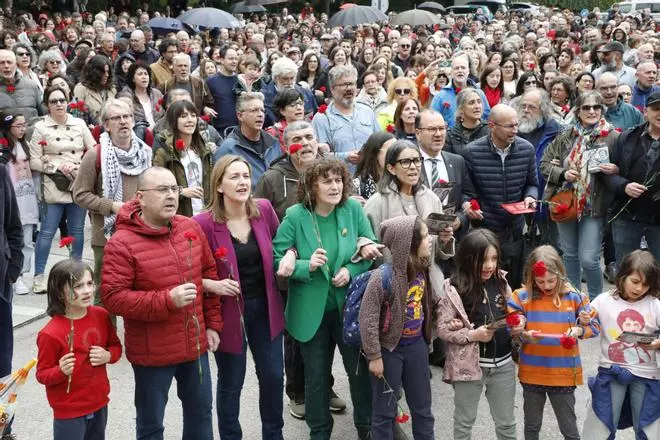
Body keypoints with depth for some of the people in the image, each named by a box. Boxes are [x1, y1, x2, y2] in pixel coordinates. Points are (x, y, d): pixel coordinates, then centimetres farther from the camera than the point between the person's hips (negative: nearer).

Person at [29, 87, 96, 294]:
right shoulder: (40, 127, -1)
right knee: (47, 231, -2)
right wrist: (58, 166, -13)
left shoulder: (79, 124, 6)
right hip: (54, 186, -3)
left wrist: (83, 167, -8)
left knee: (77, 230, 11)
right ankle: (39, 276, 5)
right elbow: (34, 161, -3)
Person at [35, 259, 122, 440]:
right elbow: (42, 374, -12)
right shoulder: (51, 333, -21)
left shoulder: (101, 316, -4)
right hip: (69, 411, -6)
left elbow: (115, 346, 10)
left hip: (99, 403, 6)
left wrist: (108, 356, -12)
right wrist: (61, 371, -32)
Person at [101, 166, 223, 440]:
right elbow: (112, 298, -21)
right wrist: (168, 300, -28)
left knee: (201, 410, 22)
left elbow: (209, 273, 10)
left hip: (195, 343, 5)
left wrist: (213, 323, 8)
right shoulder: (122, 243, -18)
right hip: (152, 352, -5)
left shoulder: (191, 228, 0)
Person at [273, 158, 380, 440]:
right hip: (312, 310, -2)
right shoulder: (295, 216, -13)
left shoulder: (353, 209, -7)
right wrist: (307, 266, -27)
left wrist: (351, 271, -17)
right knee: (316, 376, 14)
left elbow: (371, 250, -1)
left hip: (350, 307, 2)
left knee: (360, 369, 15)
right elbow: (277, 259, -12)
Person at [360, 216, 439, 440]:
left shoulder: (423, 269, -4)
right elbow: (367, 319, -20)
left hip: (416, 346, 6)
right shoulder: (383, 276, -25)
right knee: (385, 410, 10)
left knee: (422, 406, 19)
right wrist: (374, 356, -16)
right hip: (389, 349, -6)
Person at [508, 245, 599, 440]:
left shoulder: (574, 297, -6)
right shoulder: (522, 297, -7)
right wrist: (524, 335, -25)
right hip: (532, 372, 1)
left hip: (564, 372, -1)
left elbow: (594, 326, -2)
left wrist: (578, 330, -21)